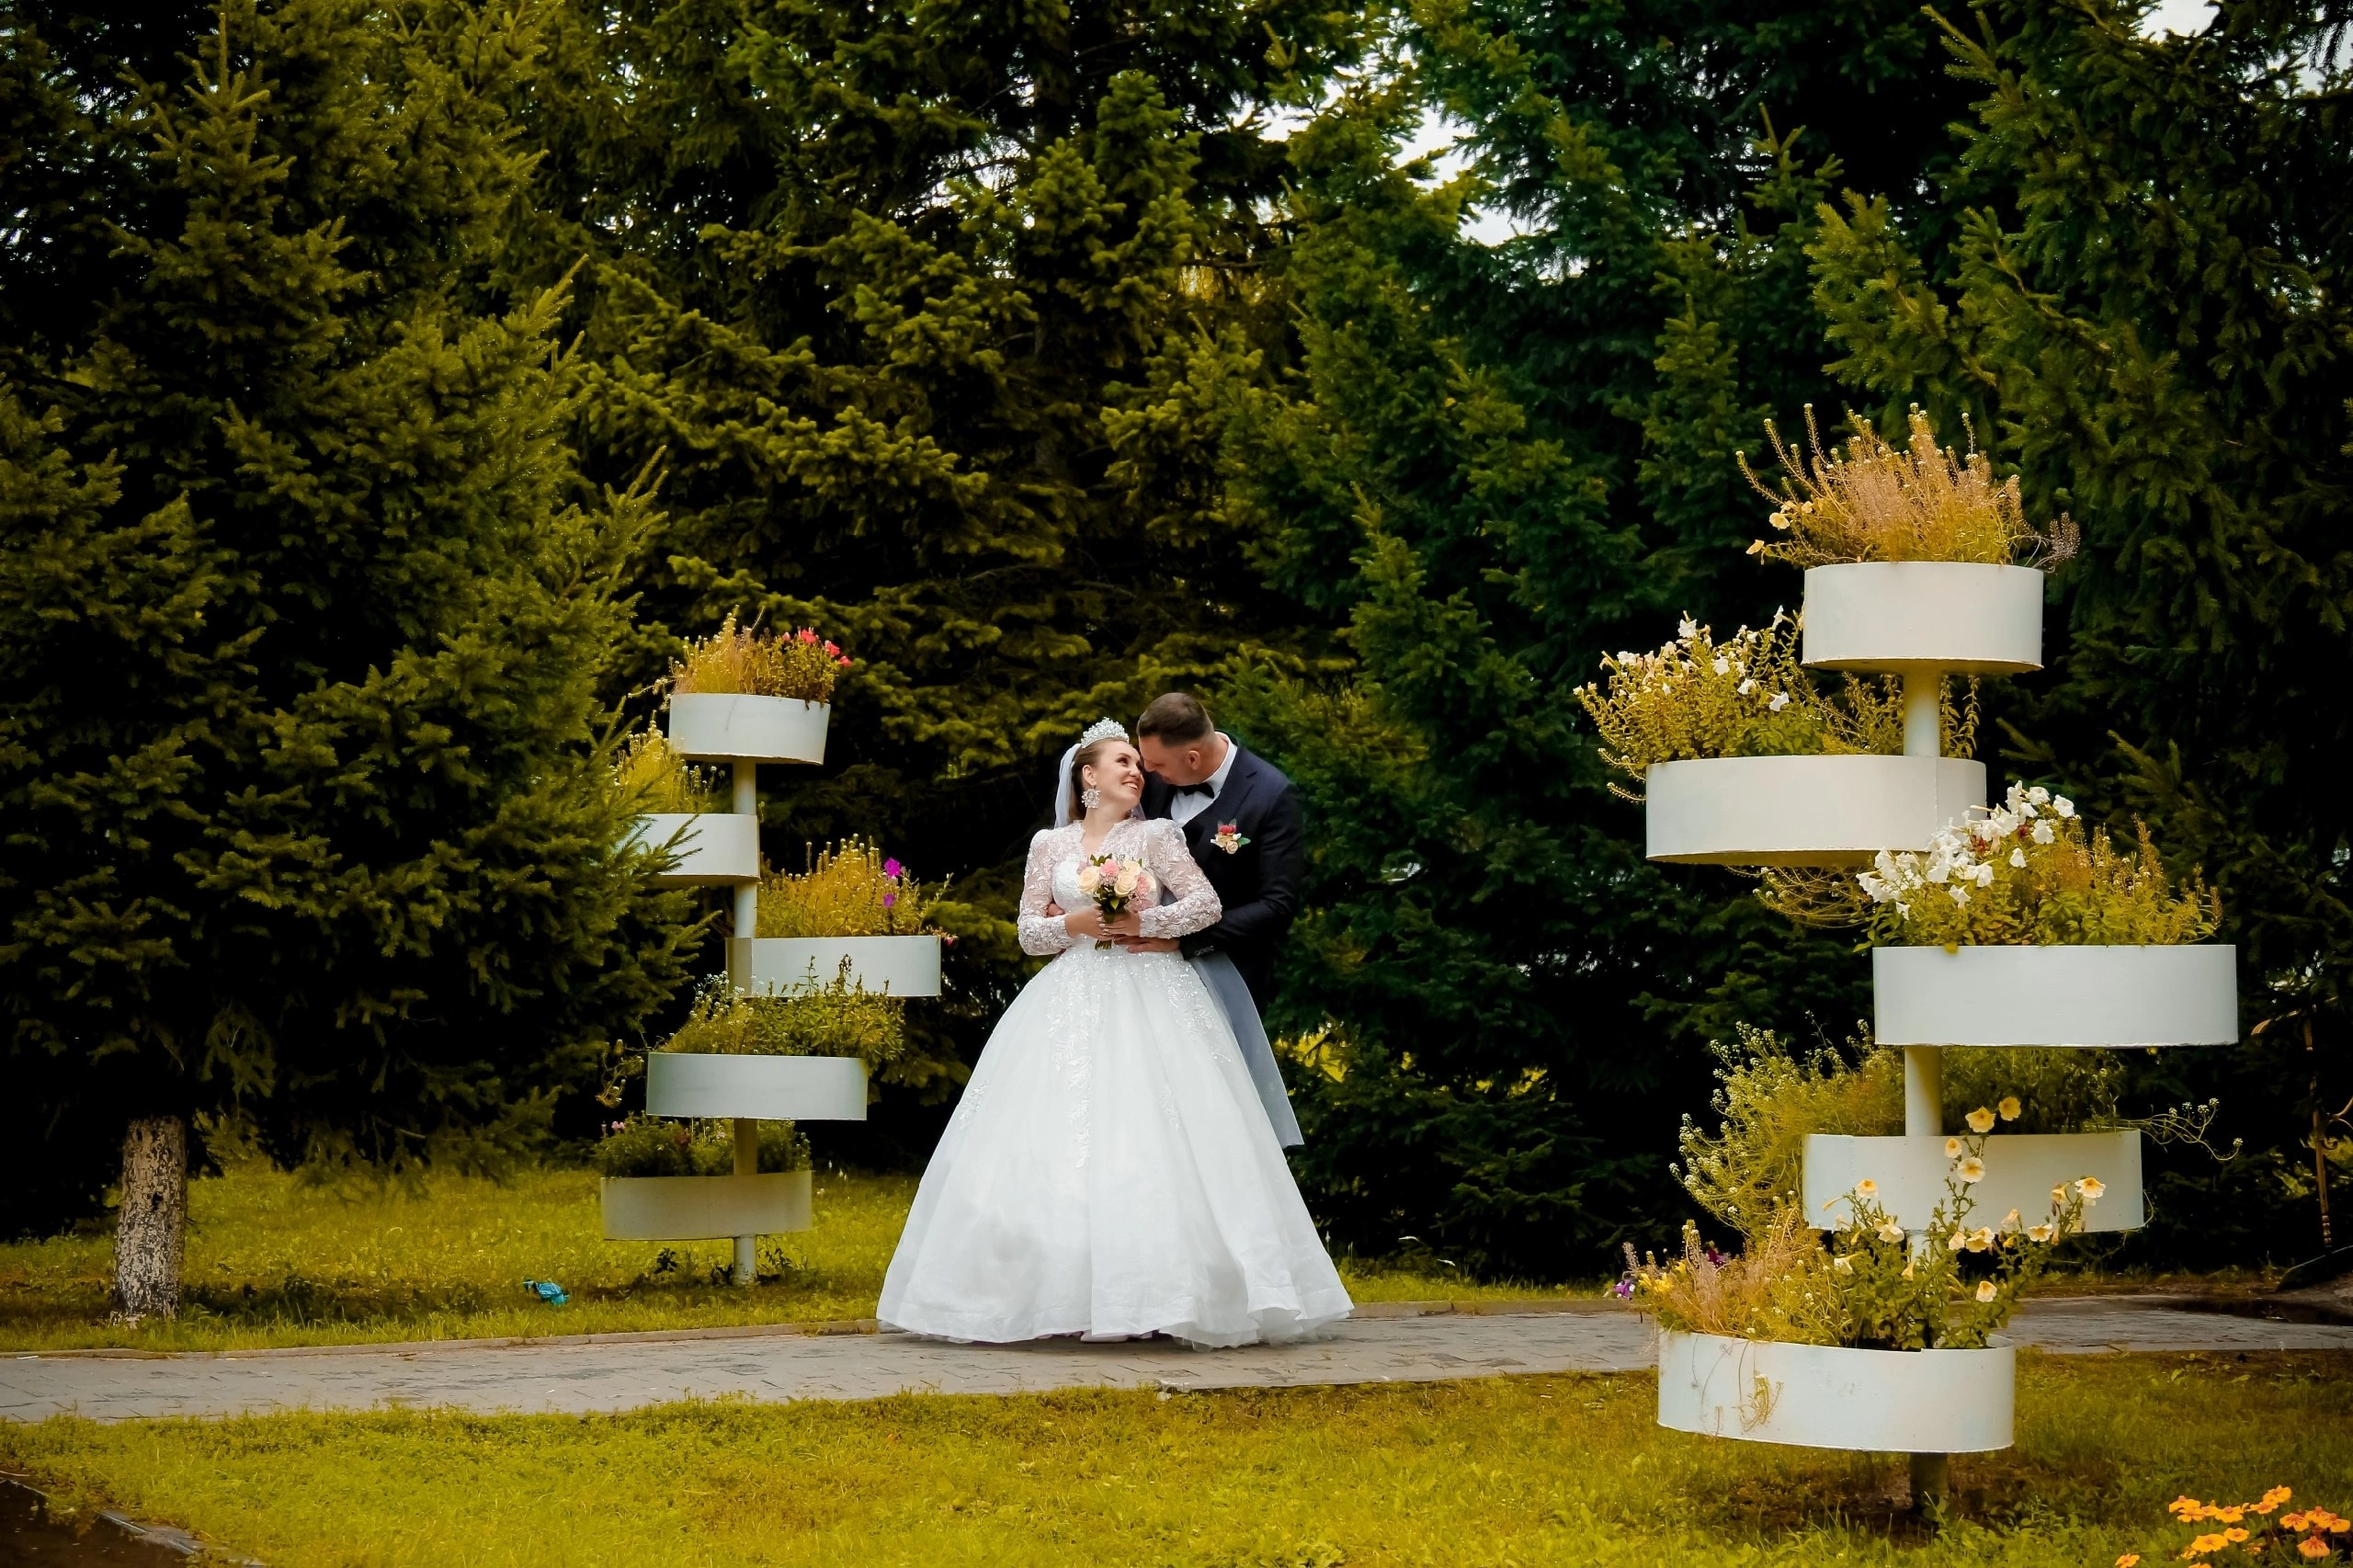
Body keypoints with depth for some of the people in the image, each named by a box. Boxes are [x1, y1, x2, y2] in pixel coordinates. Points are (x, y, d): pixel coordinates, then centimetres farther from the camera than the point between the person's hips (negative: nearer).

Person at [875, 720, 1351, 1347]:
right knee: (1063, 1145, -8)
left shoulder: (1156, 835, 8)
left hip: (1150, 999, -2)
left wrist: (1139, 923, -9)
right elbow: (1029, 932, 11)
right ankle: (1068, 1291, -7)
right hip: (1073, 1005, 2)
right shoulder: (1050, 845, 13)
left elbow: (1207, 904, -1)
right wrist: (1074, 924, -7)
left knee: (1147, 1142, -12)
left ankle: (1155, 1292, -12)